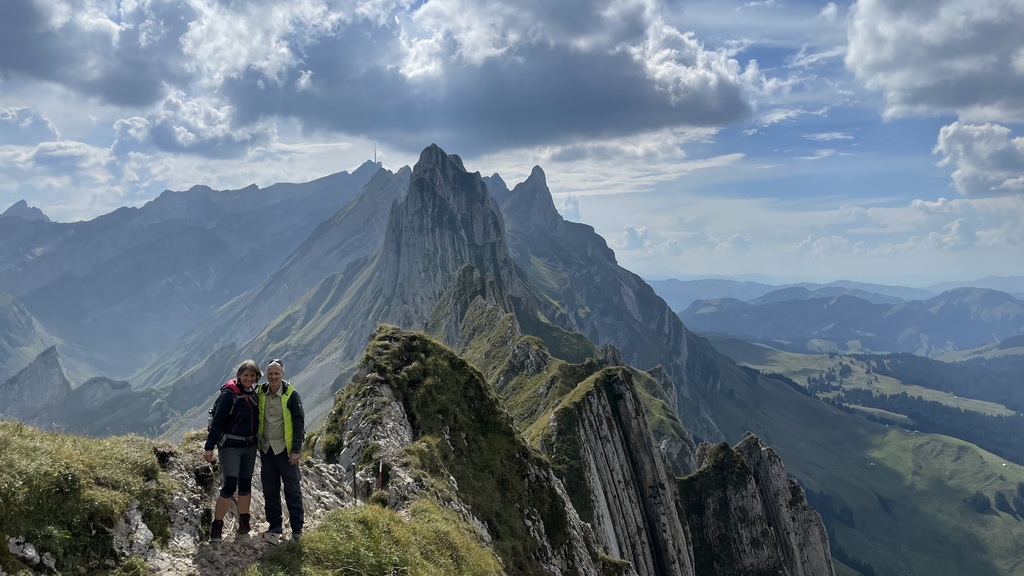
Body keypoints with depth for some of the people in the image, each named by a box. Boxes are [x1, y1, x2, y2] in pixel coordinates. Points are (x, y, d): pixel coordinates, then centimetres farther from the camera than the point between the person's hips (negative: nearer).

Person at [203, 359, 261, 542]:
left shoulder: (254, 393, 6)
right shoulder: (229, 394, -14)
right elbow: (217, 421, -15)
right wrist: (209, 447, -17)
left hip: (250, 446, 6)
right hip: (230, 446, -6)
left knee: (245, 484, 13)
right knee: (229, 486, -13)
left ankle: (244, 523, 25)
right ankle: (217, 527, -4)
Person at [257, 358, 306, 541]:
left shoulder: (291, 395, -8)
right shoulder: (260, 394, 4)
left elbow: (299, 423, -7)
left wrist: (296, 450, -11)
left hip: (285, 449, -4)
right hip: (266, 450, 4)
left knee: (292, 489, 1)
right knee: (270, 490, 10)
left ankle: (297, 527, 9)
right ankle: (274, 525, 22)